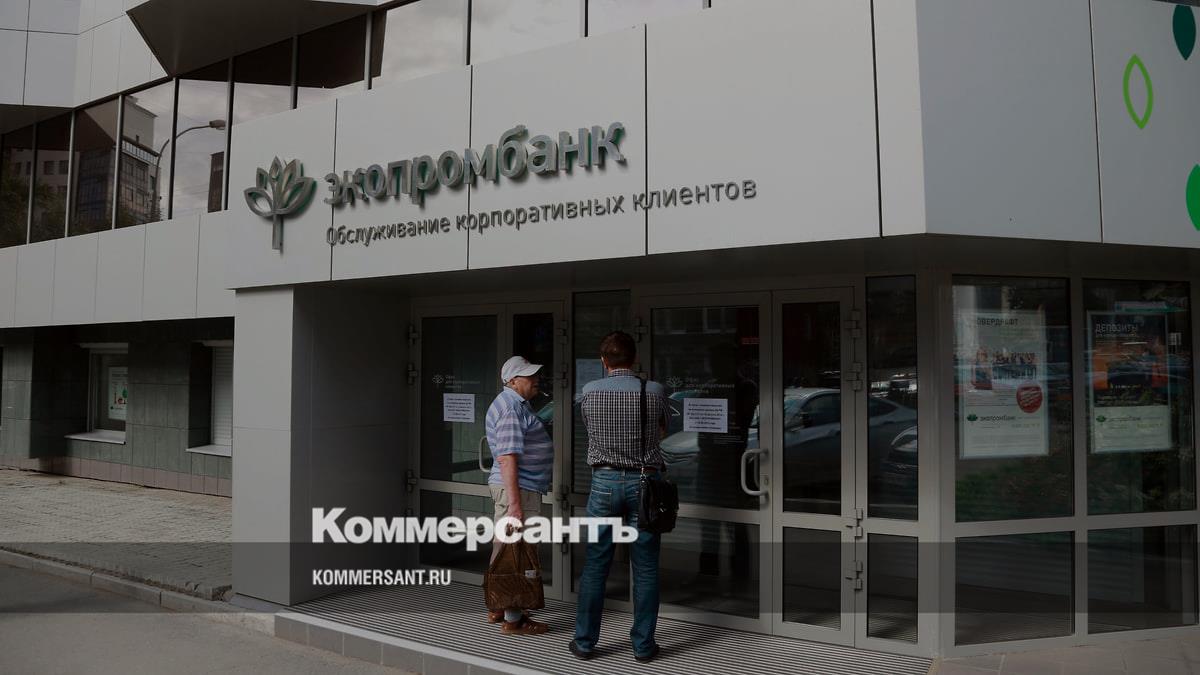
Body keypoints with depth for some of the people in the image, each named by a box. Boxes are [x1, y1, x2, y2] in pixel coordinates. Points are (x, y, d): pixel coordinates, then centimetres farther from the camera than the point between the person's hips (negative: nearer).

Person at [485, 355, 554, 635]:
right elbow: (507, 458, -24)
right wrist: (515, 502, -27)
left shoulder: (517, 403, 17)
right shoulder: (511, 409, -17)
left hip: (516, 488, 11)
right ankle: (513, 620, 0)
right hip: (518, 488, -11)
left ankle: (497, 609, 26)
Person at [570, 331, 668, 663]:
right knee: (645, 569, 7)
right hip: (644, 483, 0)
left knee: (595, 565, 9)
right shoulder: (654, 391, -4)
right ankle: (643, 644, 14)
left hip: (605, 481, 0)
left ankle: (585, 641, 16)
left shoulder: (590, 391, -3)